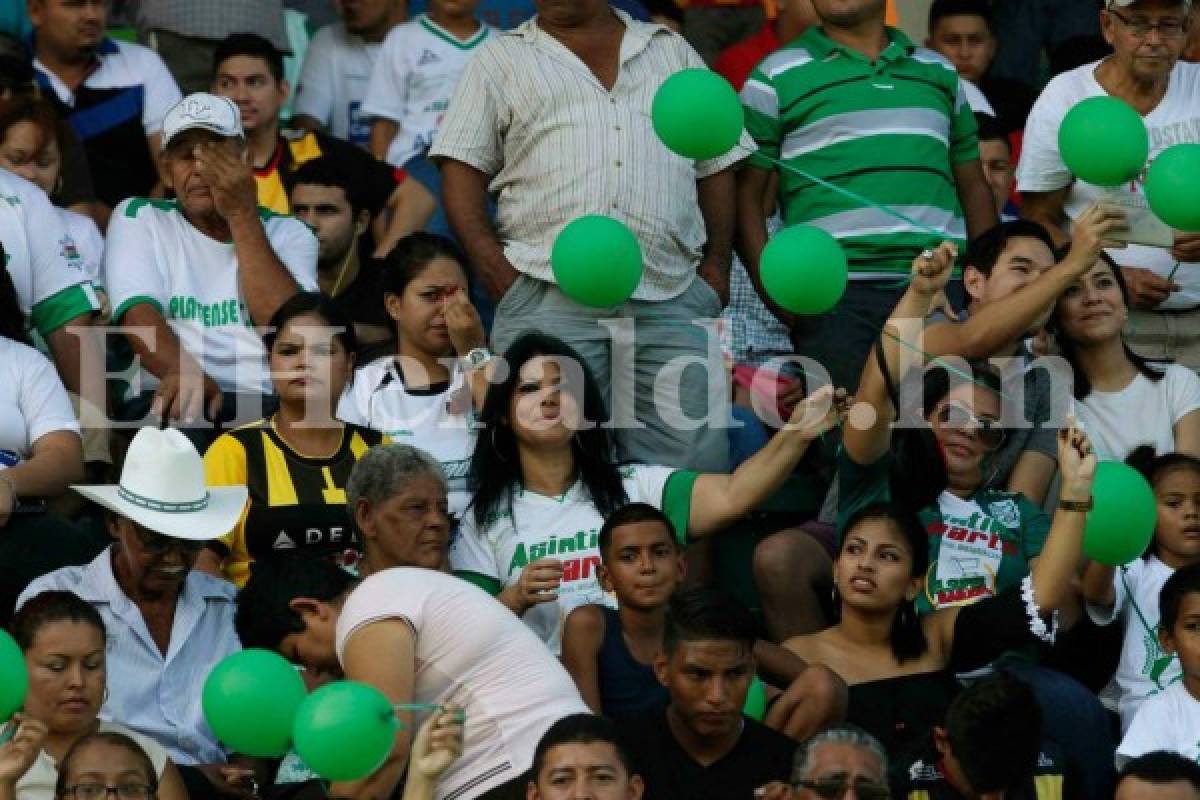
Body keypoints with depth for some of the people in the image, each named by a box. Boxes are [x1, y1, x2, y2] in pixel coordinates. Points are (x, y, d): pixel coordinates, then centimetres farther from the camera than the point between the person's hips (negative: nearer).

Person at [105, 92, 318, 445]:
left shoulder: (288, 233, 20)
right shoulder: (139, 218, 17)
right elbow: (140, 313, -3)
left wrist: (242, 215, 1)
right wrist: (185, 373, -26)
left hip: (266, 403, 1)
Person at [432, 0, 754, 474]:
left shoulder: (674, 53, 21)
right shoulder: (502, 59, 15)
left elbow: (716, 164, 20)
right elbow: (462, 169, 7)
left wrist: (716, 266, 7)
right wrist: (495, 269, -7)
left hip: (671, 299, 2)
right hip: (549, 297, -2)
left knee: (694, 468, -5)